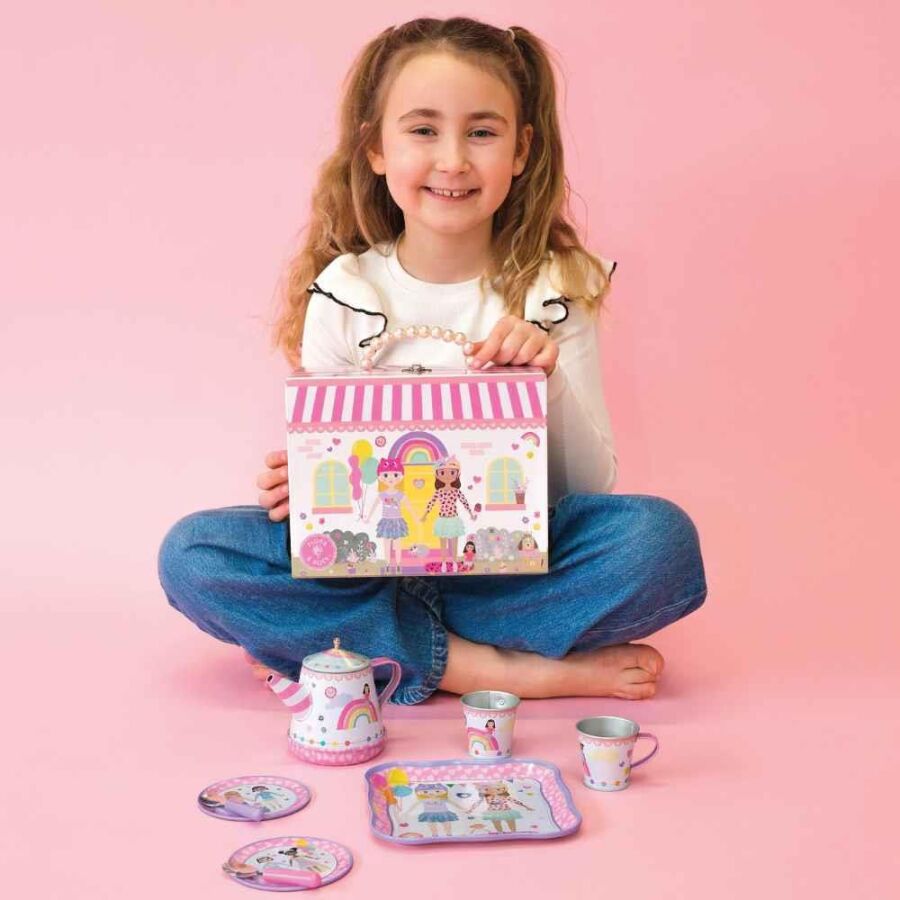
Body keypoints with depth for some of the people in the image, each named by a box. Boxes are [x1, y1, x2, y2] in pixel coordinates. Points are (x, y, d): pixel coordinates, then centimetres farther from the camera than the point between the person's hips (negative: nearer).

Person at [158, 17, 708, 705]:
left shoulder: (553, 294, -2)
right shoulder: (343, 293, -2)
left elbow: (593, 486, -2)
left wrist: (549, 386, -21)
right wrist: (297, 485, -19)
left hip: (511, 561, -1)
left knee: (661, 538, -28)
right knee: (191, 551, -23)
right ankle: (497, 667, -24)